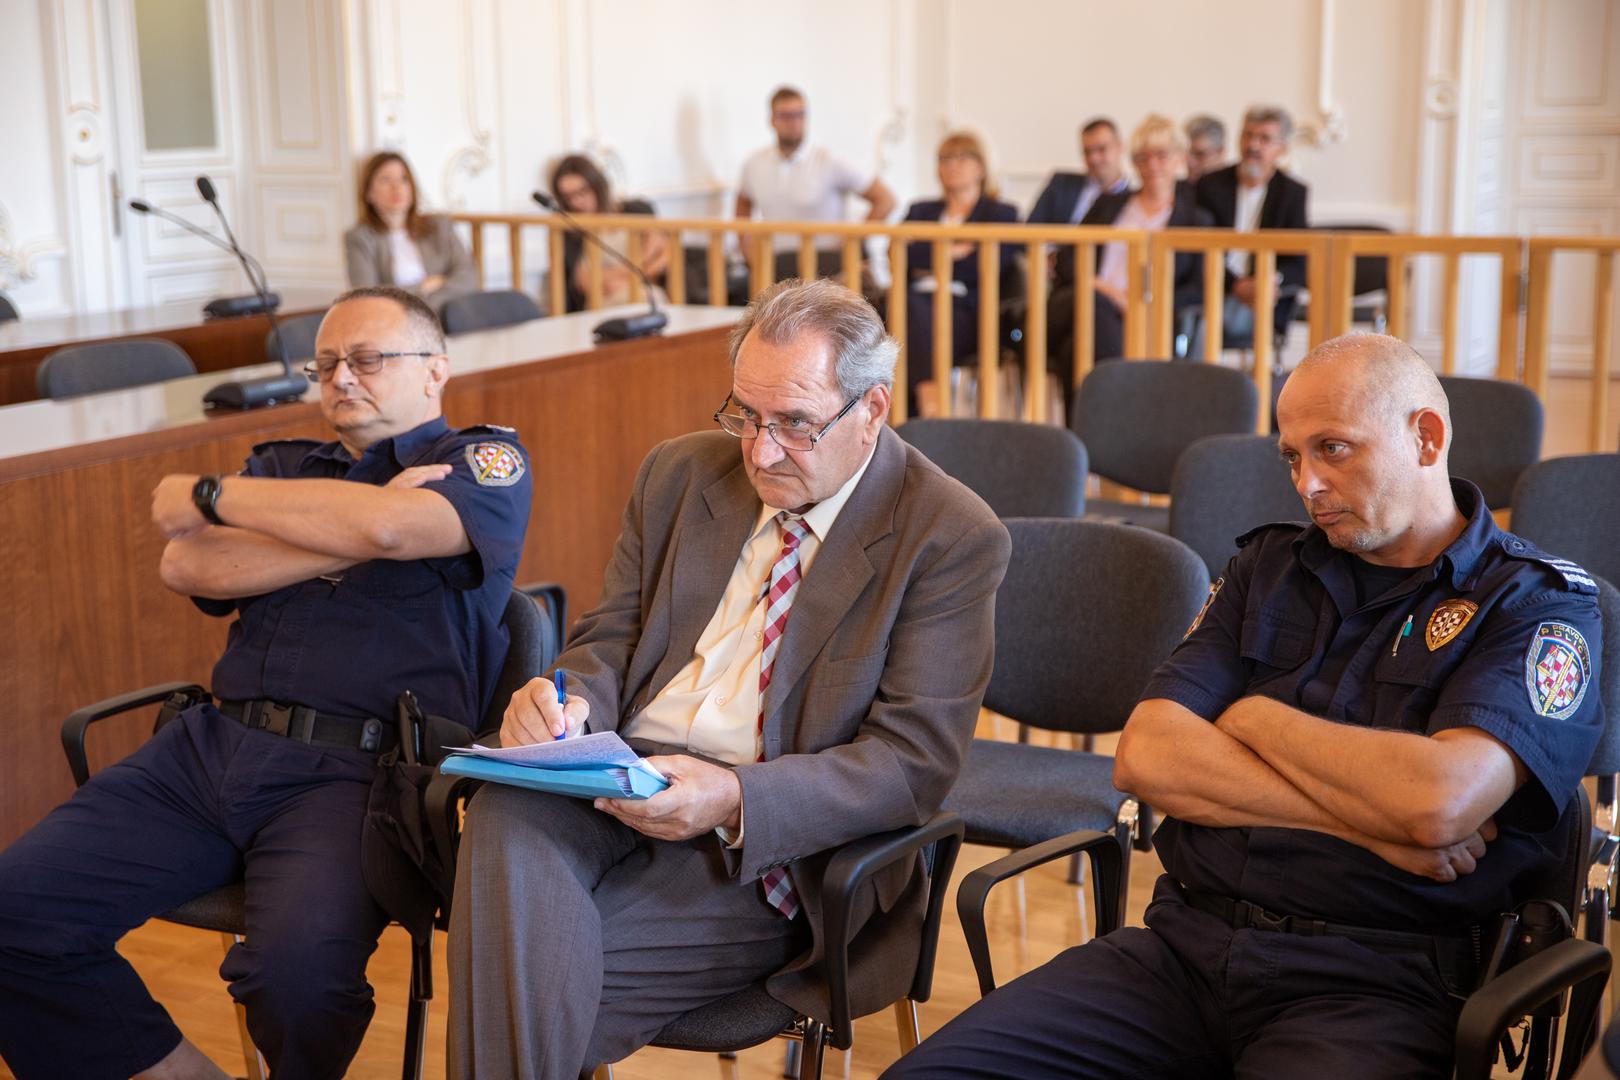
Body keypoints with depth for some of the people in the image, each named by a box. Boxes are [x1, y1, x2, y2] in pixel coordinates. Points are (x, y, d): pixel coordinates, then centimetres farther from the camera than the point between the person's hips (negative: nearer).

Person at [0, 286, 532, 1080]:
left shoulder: (486, 461, 8)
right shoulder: (282, 467, 24)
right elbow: (186, 567, 6)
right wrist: (347, 539, -3)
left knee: (300, 965, -32)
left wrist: (210, 496, 1)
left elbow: (389, 525, -14)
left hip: (353, 769, -5)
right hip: (212, 745, 6)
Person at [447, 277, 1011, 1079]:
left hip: (765, 847, -4)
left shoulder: (951, 537, -5)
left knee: (534, 966, -26)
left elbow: (916, 762, -10)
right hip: (621, 777, 5)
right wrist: (568, 697, -11)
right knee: (508, 815, -30)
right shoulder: (679, 474, 12)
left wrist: (735, 799, -26)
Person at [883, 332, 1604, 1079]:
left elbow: (1438, 800, -18)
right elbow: (1144, 758, 2)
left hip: (1369, 984, -4)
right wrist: (1363, 820, -7)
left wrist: (1256, 719, -1)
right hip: (1186, 940, 4)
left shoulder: (1541, 606, 1)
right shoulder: (1268, 567, 16)